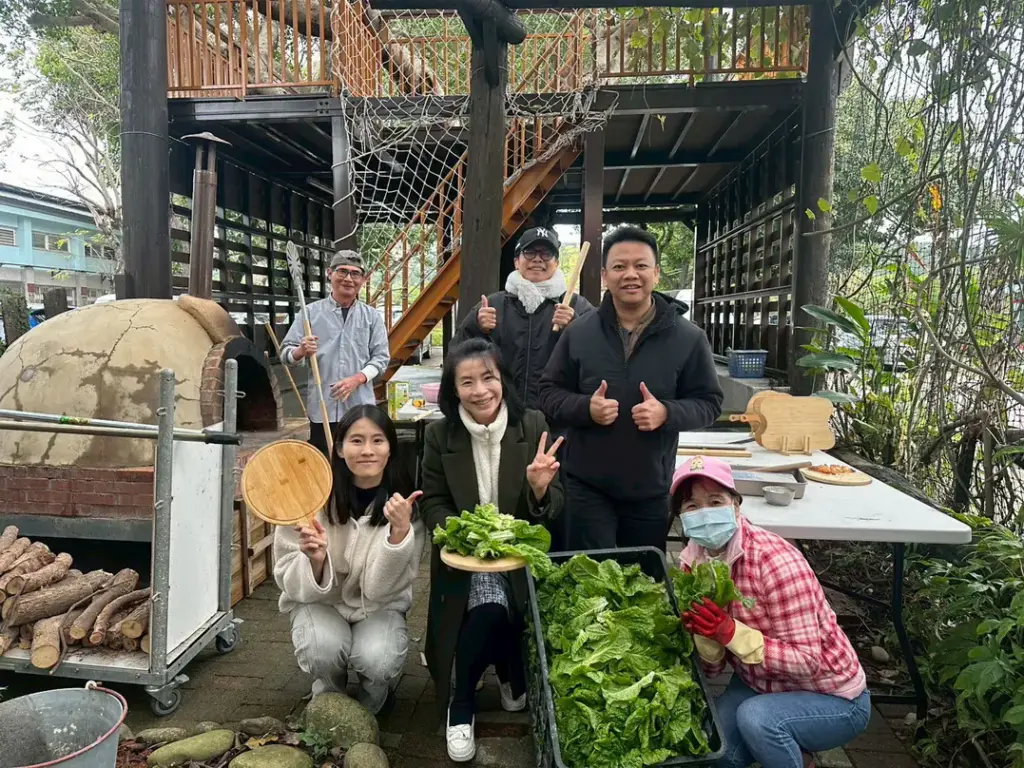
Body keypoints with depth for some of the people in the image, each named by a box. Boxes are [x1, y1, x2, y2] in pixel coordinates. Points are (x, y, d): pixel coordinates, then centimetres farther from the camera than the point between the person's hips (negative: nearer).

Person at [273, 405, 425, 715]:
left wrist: (400, 532, -38)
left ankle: (372, 709, 10)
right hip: (320, 602, 0)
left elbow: (381, 588, -21)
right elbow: (293, 584, -13)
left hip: (379, 606, 0)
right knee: (323, 650, -31)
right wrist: (315, 560, -36)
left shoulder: (405, 505, -18)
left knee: (377, 660, -28)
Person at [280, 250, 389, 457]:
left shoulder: (372, 316, 8)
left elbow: (381, 357, 6)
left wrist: (358, 378, -11)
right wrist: (301, 352, -20)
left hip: (361, 408, 1)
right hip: (321, 408, -1)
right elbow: (285, 353, 3)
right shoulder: (311, 312, 4)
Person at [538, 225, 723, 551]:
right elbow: (549, 393, 3)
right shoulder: (579, 332, -2)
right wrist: (586, 407, -18)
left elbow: (708, 402, 1)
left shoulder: (688, 338, -4)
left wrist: (667, 413, -20)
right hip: (588, 487, 0)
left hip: (652, 491, 1)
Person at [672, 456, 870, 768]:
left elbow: (806, 662, -27)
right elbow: (711, 668, -6)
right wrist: (704, 633, -27)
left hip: (833, 698, -5)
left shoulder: (775, 560, -28)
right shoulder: (692, 563, -9)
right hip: (760, 687, 6)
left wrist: (730, 632, -38)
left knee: (756, 717, -30)